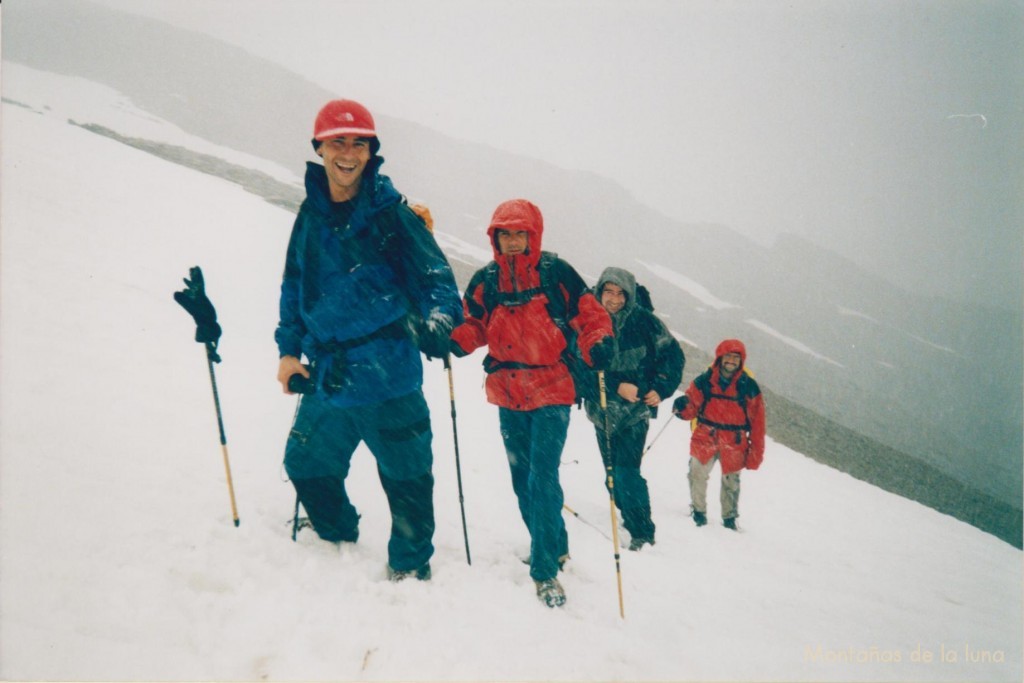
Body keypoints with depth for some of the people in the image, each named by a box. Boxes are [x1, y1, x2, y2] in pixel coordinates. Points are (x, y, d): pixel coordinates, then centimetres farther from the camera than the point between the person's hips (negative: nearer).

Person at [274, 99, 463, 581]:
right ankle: (338, 538, 44)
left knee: (405, 475, 3)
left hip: (388, 376, -5)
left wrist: (438, 319, -26)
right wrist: (289, 349, 12)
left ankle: (410, 564, 26)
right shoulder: (311, 215, 9)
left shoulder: (392, 214, -5)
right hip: (326, 377, 5)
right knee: (306, 465, 18)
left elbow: (435, 278, -6)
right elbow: (294, 286, 17)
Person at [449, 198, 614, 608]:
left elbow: (589, 315, -3)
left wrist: (598, 344, -23)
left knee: (543, 478, -12)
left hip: (551, 393, -5)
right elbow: (473, 324, 8)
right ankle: (554, 546, 35)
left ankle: (545, 569, -3)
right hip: (508, 396, 5)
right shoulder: (486, 281, 3)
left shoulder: (556, 274, -6)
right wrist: (453, 341, -14)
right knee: (522, 479, 14)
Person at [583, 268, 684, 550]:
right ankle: (631, 519, 32)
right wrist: (617, 386, -22)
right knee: (613, 472, 12)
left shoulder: (644, 321, -8)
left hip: (636, 409, -3)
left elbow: (673, 355, 1)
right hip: (603, 409, 3)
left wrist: (661, 388, -9)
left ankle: (643, 533, -3)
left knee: (626, 472, -13)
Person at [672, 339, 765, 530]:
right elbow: (692, 408, 2)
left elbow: (757, 423, -1)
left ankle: (730, 518, 33)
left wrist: (756, 453, -1)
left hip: (734, 445, 0)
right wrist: (683, 407, -22)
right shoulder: (703, 381, -5)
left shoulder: (749, 387, -5)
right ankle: (699, 511, 19)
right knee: (698, 475, -5)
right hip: (705, 440, 0)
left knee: (731, 483, 12)